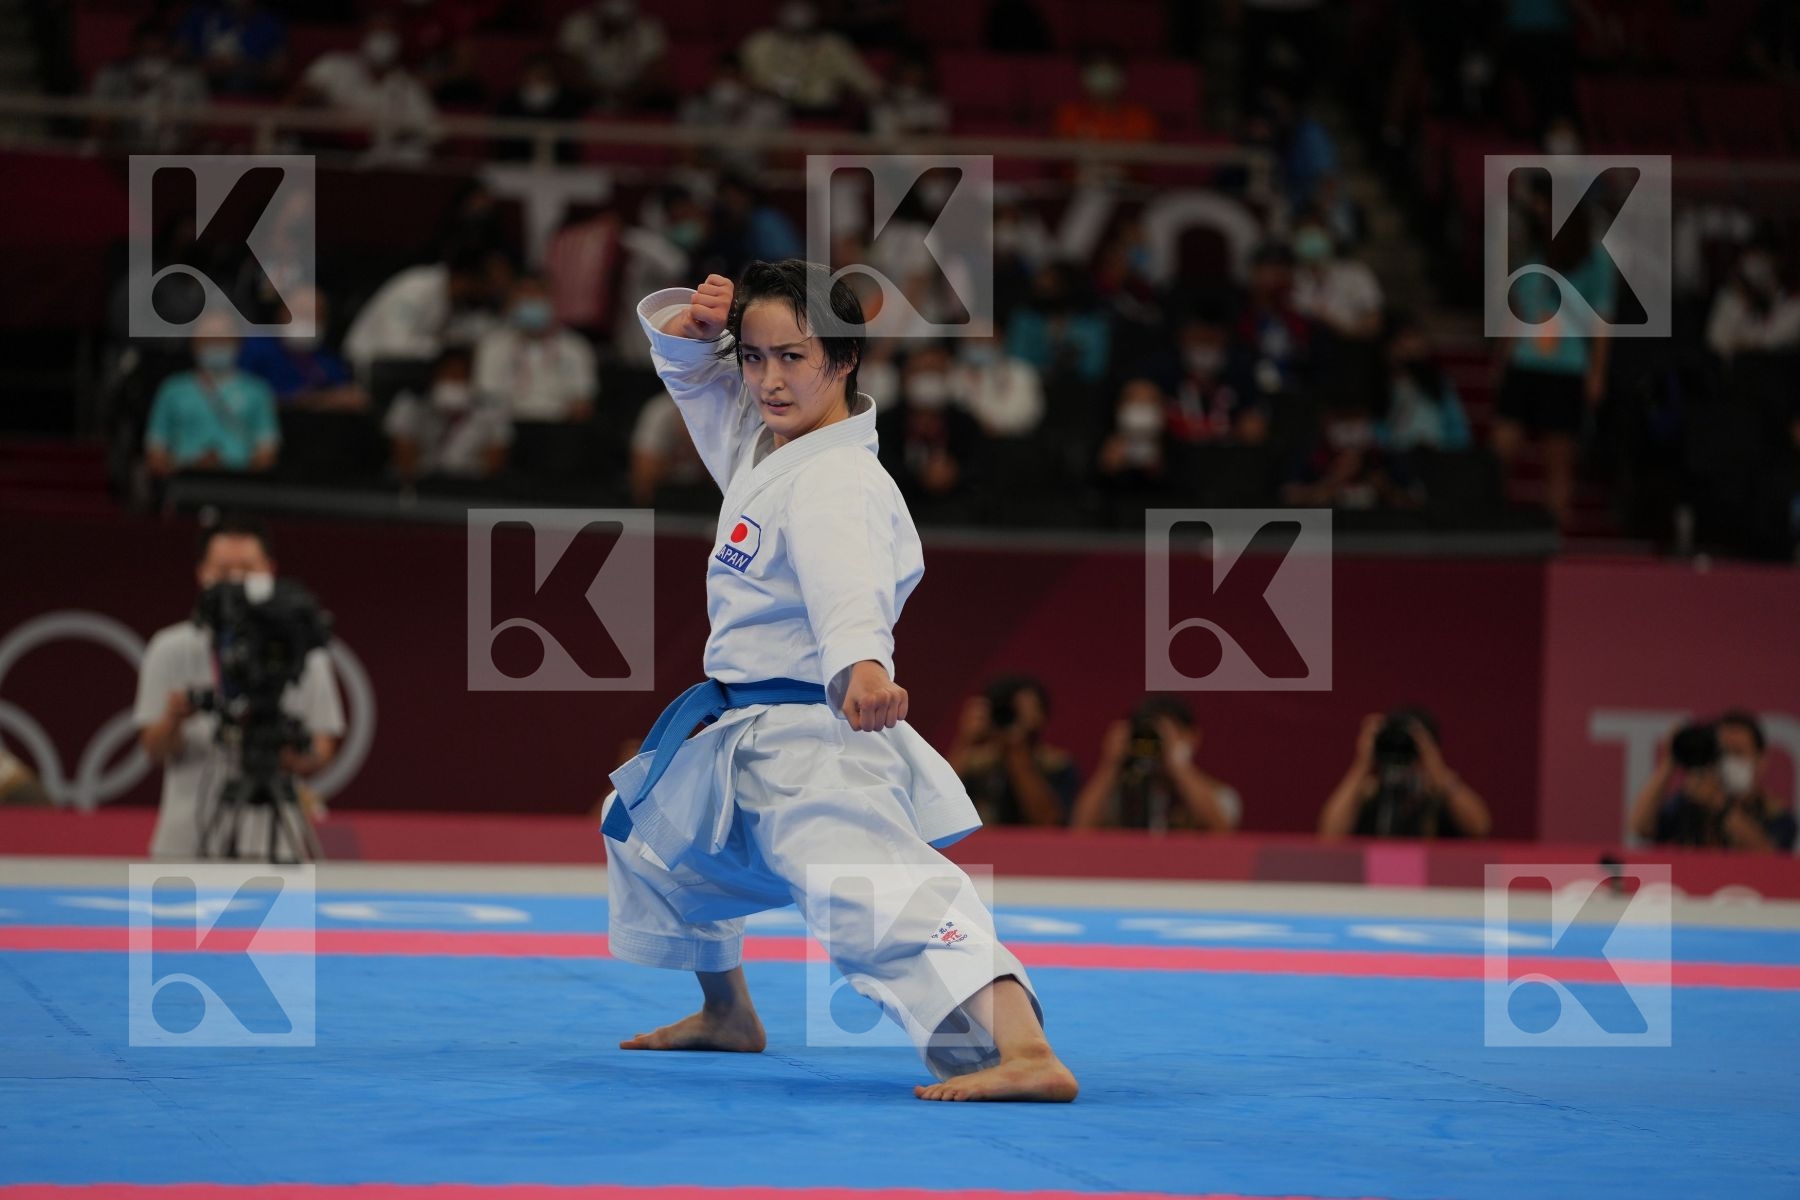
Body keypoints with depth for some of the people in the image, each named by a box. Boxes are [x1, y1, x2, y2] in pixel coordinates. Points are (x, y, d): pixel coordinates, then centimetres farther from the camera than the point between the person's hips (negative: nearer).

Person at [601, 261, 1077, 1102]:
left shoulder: (839, 480, -20)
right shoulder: (761, 448, 8)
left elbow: (847, 578, -40)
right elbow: (690, 370, 23)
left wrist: (862, 662, -61)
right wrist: (695, 324, -2)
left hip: (818, 744, -11)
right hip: (751, 747, 11)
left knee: (883, 894, -34)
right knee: (651, 835, 33)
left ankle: (1024, 1053, -53)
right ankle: (728, 1016, 53)